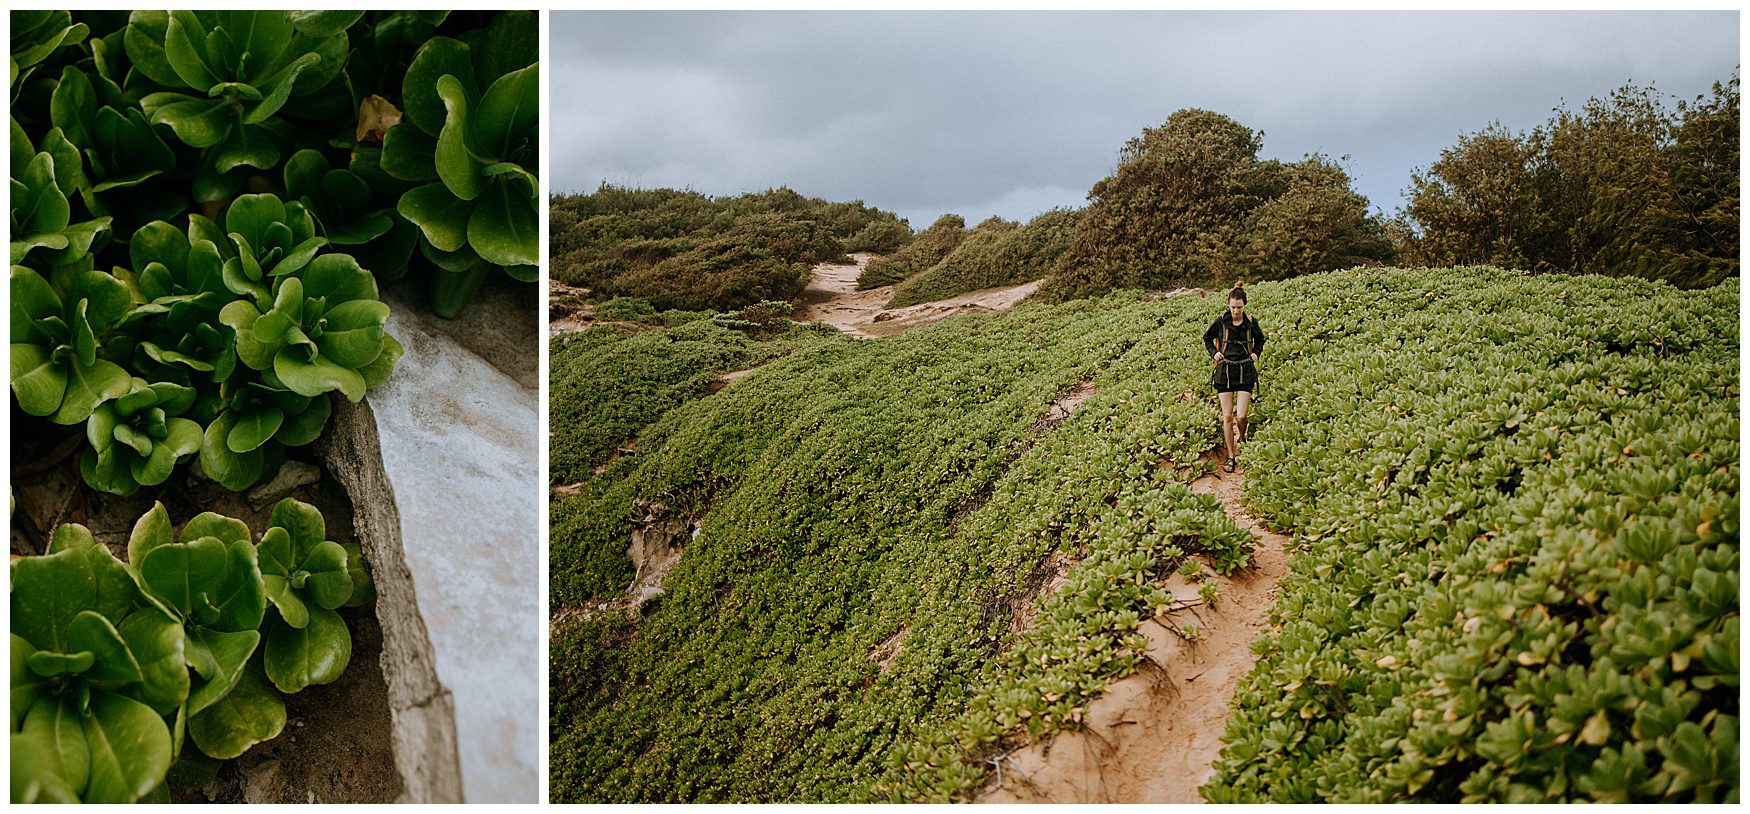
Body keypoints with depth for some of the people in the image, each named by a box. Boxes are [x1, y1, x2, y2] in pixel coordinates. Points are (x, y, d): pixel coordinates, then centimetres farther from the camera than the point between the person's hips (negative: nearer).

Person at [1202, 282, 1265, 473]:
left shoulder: (1251, 322, 1)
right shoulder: (1221, 321, -3)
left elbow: (1259, 339, 22)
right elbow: (1207, 338, 15)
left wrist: (1256, 353, 7)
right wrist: (1213, 353, 1)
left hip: (1245, 371, 0)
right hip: (1225, 370, 0)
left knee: (1241, 416, -8)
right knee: (1227, 416, -2)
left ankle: (1240, 440, 26)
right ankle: (1230, 456, 8)